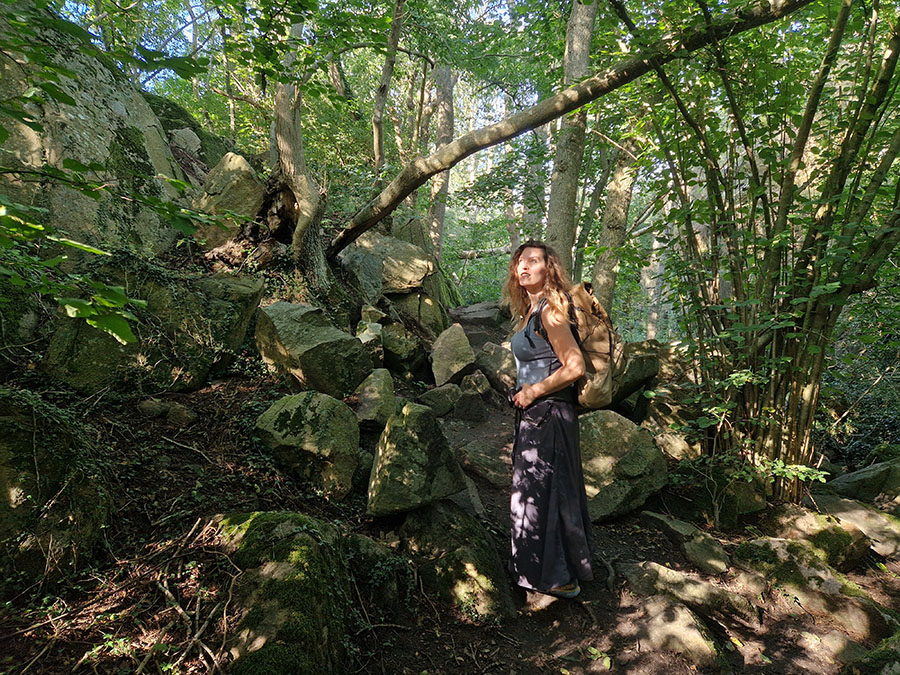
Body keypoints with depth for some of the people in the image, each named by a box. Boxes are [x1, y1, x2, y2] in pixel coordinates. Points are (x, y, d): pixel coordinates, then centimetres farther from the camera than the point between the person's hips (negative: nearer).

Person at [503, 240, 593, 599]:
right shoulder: (529, 311, 11)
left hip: (549, 414, -10)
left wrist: (534, 391, -15)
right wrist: (525, 394, 12)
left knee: (544, 490, 1)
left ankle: (559, 578, 18)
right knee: (537, 488, 18)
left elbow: (575, 367, -22)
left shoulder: (549, 311, -17)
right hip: (534, 413, 10)